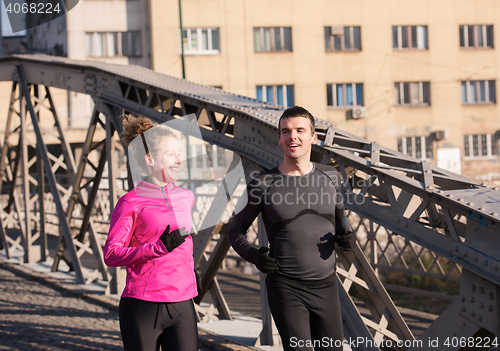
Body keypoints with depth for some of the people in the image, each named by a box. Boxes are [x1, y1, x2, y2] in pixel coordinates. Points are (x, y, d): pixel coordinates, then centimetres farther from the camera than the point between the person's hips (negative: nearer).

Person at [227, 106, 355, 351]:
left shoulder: (329, 176, 5)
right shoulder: (263, 185, -4)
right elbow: (235, 230, 6)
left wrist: (346, 235, 1)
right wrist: (253, 255, -13)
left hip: (326, 286, 4)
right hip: (286, 287, -4)